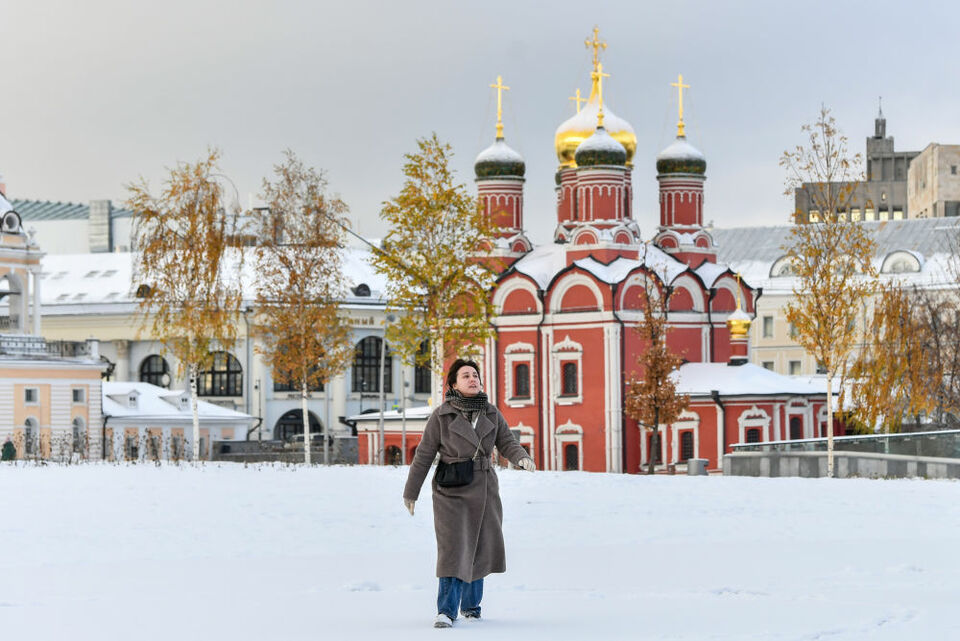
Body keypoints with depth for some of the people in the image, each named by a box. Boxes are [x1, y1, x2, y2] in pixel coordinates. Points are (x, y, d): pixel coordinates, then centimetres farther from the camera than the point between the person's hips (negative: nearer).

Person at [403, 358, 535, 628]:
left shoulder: (491, 413, 4)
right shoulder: (441, 416, -7)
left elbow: (506, 443, 2)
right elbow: (424, 455, -3)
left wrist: (522, 458, -22)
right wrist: (410, 492, 1)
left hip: (484, 490, 4)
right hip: (451, 492, -4)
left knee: (478, 549, 10)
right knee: (453, 549, -13)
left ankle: (470, 604, 27)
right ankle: (446, 611, -11)